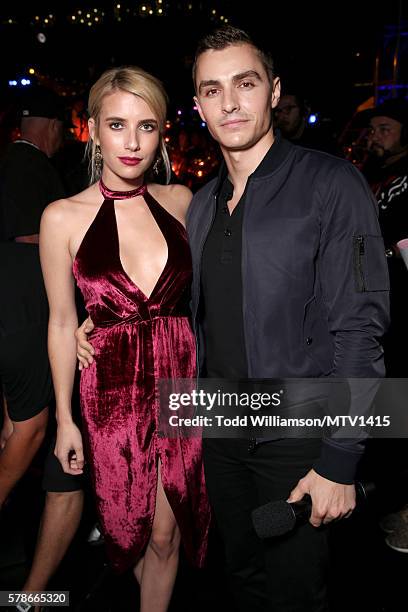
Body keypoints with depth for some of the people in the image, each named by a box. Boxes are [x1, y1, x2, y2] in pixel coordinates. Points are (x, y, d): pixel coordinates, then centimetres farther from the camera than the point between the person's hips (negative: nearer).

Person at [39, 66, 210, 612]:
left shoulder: (180, 201, 0)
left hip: (181, 383, 1)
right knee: (132, 526, 18)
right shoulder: (63, 217, -6)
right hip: (113, 393, -1)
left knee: (167, 533, 12)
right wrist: (65, 418, 2)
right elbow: (62, 322, -1)